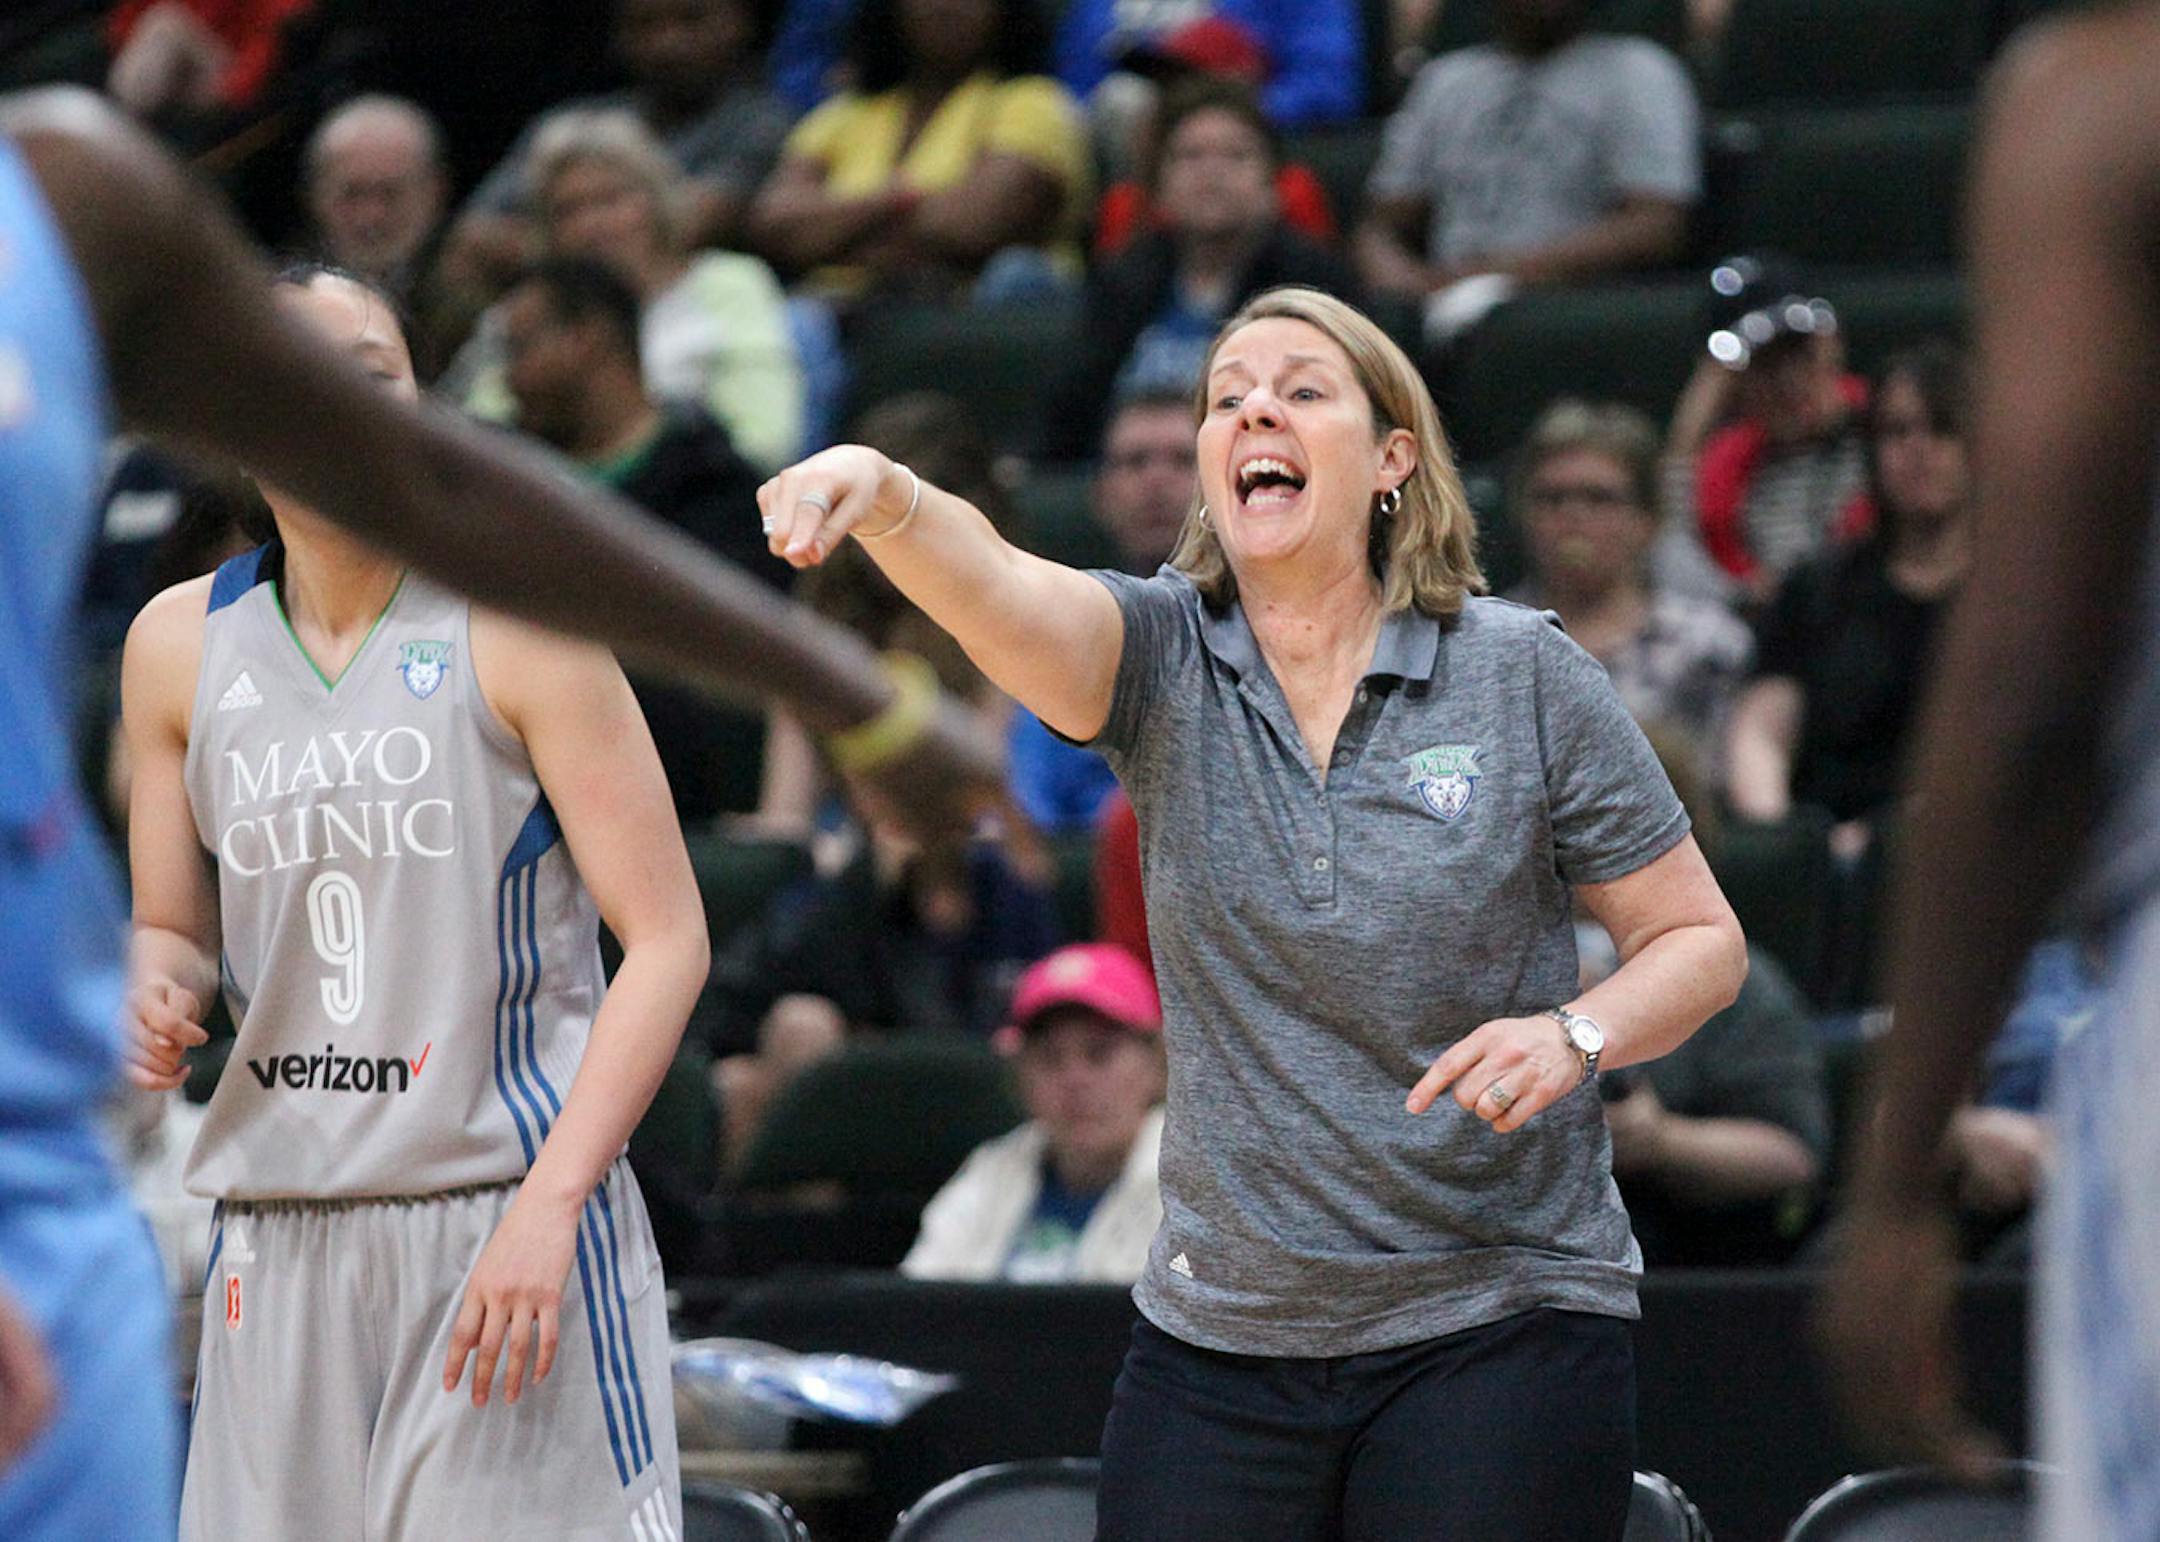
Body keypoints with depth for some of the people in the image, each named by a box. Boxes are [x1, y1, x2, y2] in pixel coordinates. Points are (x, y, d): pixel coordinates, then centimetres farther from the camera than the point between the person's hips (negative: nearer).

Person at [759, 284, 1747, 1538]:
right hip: (1221, 1333, 2)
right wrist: (882, 494, -43)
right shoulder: (1164, 660, 1)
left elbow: (1700, 938, 3)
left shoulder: (1525, 674, -2)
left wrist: (1574, 1036, -17)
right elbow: (990, 586, -21)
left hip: (1497, 1329, -2)